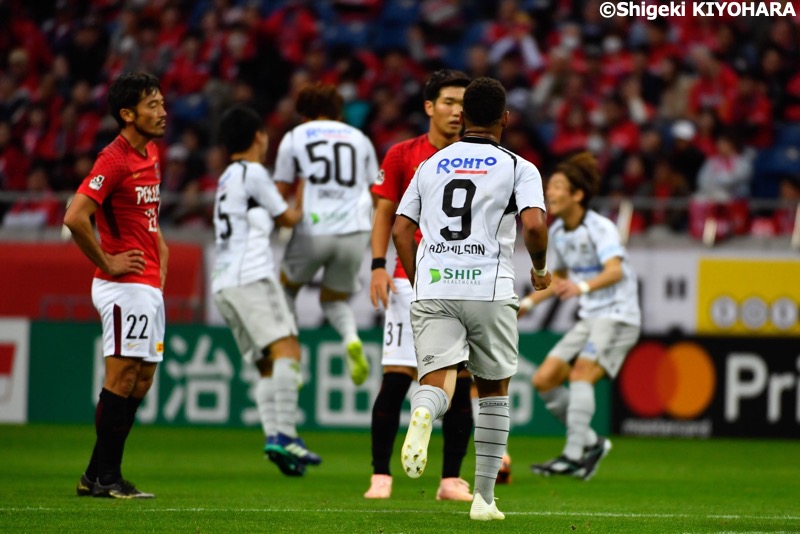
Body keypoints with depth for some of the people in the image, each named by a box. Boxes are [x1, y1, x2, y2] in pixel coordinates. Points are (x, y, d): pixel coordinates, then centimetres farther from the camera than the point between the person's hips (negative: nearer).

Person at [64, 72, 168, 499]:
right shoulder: (114, 159, -16)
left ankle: (97, 476, 14)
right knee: (122, 379, -7)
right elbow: (76, 217, -25)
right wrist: (107, 263, -17)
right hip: (126, 286, -9)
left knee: (141, 380, 10)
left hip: (149, 285, 9)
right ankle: (105, 478, -3)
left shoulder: (150, 154, 13)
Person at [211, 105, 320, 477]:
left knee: (267, 365, 3)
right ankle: (283, 434, -29)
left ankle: (273, 435, -12)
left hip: (223, 285, 9)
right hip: (250, 276, -9)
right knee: (287, 349, -17)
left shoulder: (226, 180, 25)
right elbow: (288, 218, 8)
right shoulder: (253, 173, 0)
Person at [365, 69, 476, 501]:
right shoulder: (402, 156, 3)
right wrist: (379, 266, -6)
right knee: (394, 381, -6)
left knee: (459, 385, 0)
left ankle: (452, 479, 8)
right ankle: (381, 475, 1)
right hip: (411, 283, -1)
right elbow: (384, 214, 5)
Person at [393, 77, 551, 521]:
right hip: (489, 290, -2)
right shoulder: (518, 168, 4)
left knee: (437, 379, -9)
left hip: (432, 290, 2)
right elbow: (533, 225, -12)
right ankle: (483, 497, 14)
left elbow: (400, 230, 14)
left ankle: (423, 412, -47)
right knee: (494, 392, 14)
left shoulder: (431, 165, 15)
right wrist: (540, 269, 7)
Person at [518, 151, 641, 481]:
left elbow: (615, 270, -34)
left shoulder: (600, 228, -16)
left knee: (580, 374, -25)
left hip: (616, 316, -8)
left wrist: (582, 287, -51)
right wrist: (528, 302, 12)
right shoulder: (557, 232, 7)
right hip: (588, 319, 8)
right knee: (544, 380, 1)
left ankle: (573, 457, -29)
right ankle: (591, 443, 13)